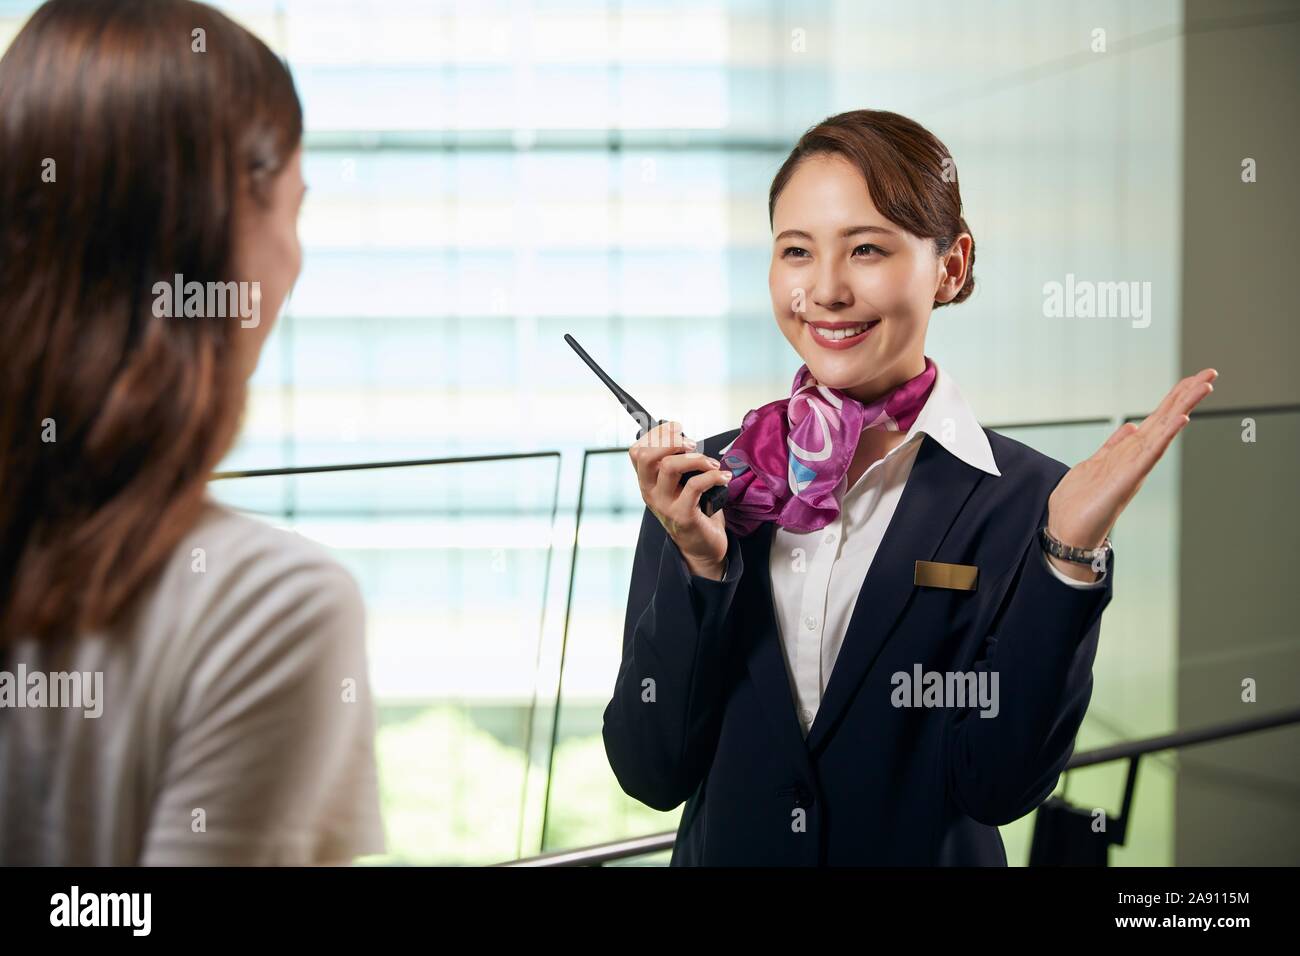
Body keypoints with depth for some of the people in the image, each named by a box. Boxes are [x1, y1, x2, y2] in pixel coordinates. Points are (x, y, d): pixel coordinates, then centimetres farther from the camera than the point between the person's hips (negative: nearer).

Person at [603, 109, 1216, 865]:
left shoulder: (1026, 502, -14)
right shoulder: (704, 479, -8)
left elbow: (998, 786, -19)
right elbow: (650, 772, -11)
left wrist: (1070, 552, -27)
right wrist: (699, 563, -23)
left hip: (927, 855, -2)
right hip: (722, 854, 2)